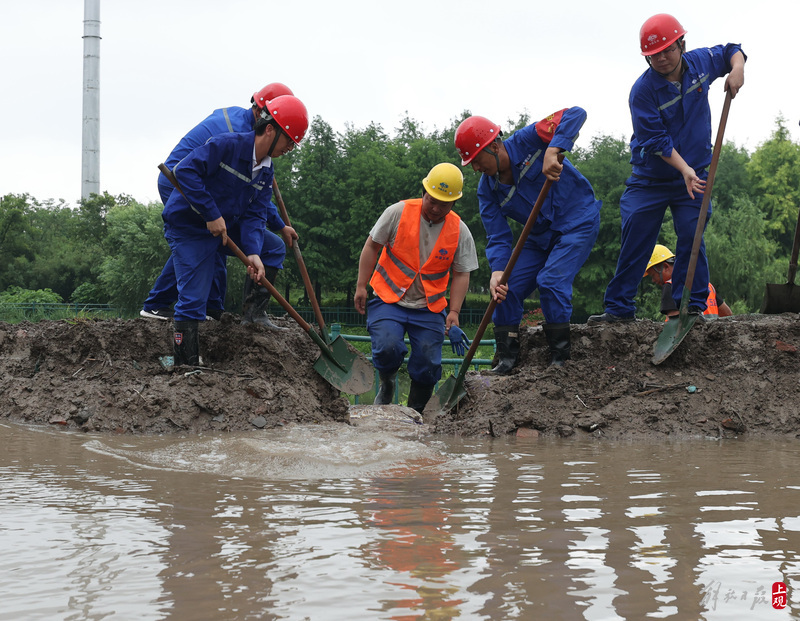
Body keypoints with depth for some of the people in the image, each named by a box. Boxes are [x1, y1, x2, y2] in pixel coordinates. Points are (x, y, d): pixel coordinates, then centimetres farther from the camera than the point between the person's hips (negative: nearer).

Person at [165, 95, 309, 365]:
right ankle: (185, 367, -7)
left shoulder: (266, 172, 2)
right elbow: (185, 170, -29)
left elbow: (255, 215, -5)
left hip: (226, 227, 8)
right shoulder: (226, 145, -21)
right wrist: (211, 214, -31)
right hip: (189, 228, -8)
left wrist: (253, 252, -24)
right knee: (193, 301, -13)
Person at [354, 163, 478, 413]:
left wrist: (454, 312, -8)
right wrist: (361, 286, -3)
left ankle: (415, 413, 20)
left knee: (428, 365, -5)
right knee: (388, 347, -25)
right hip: (389, 299, -2)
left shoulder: (460, 231, -1)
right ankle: (386, 384, 9)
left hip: (429, 308, 2)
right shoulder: (399, 212, -7)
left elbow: (460, 275, 4)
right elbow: (372, 246, 1)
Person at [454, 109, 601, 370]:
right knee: (506, 289, -4)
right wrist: (497, 271, -28)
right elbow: (498, 237, -8)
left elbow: (575, 114, -29)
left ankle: (560, 360, -13)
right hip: (541, 235, 7)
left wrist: (552, 151, -45)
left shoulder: (527, 141, -20)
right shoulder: (487, 190, -5)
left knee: (551, 280, -23)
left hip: (578, 222, -6)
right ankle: (506, 361, 7)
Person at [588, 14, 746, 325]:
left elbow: (731, 51, 17)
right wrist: (684, 169, -26)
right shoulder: (643, 90, -16)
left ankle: (692, 305, 1)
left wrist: (737, 68, -6)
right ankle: (619, 307, 2)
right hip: (649, 179, -2)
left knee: (691, 237, -7)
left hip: (692, 176, 2)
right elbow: (656, 141, -18)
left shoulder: (701, 62, -3)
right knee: (634, 240, -3)